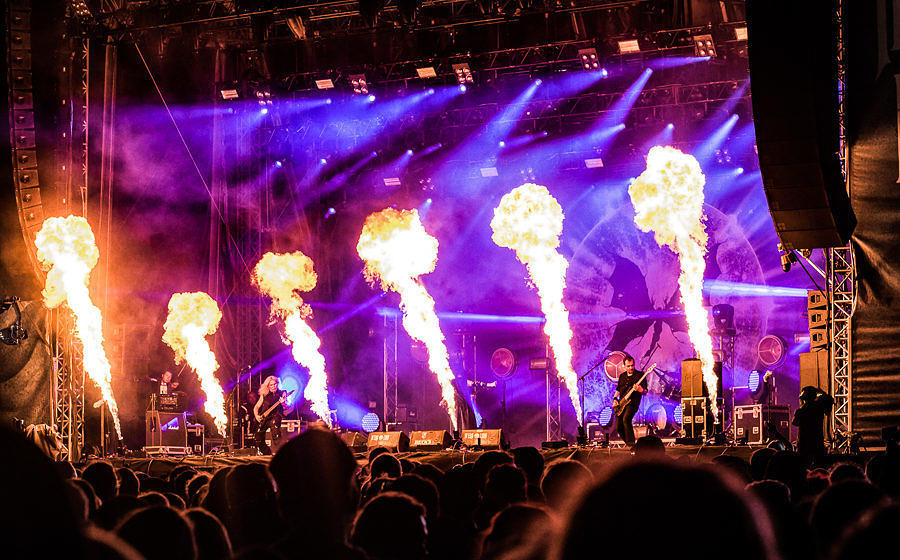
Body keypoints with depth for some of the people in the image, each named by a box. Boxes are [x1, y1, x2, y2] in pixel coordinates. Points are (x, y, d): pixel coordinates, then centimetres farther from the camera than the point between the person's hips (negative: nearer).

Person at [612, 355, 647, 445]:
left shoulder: (640, 375, -1)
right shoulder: (622, 376, 16)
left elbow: (645, 392, -5)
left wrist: (640, 390, -27)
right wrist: (615, 399, 10)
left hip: (633, 402, -6)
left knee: (626, 419, -32)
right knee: (618, 427, -4)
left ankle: (631, 442, -26)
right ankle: (627, 442, 19)